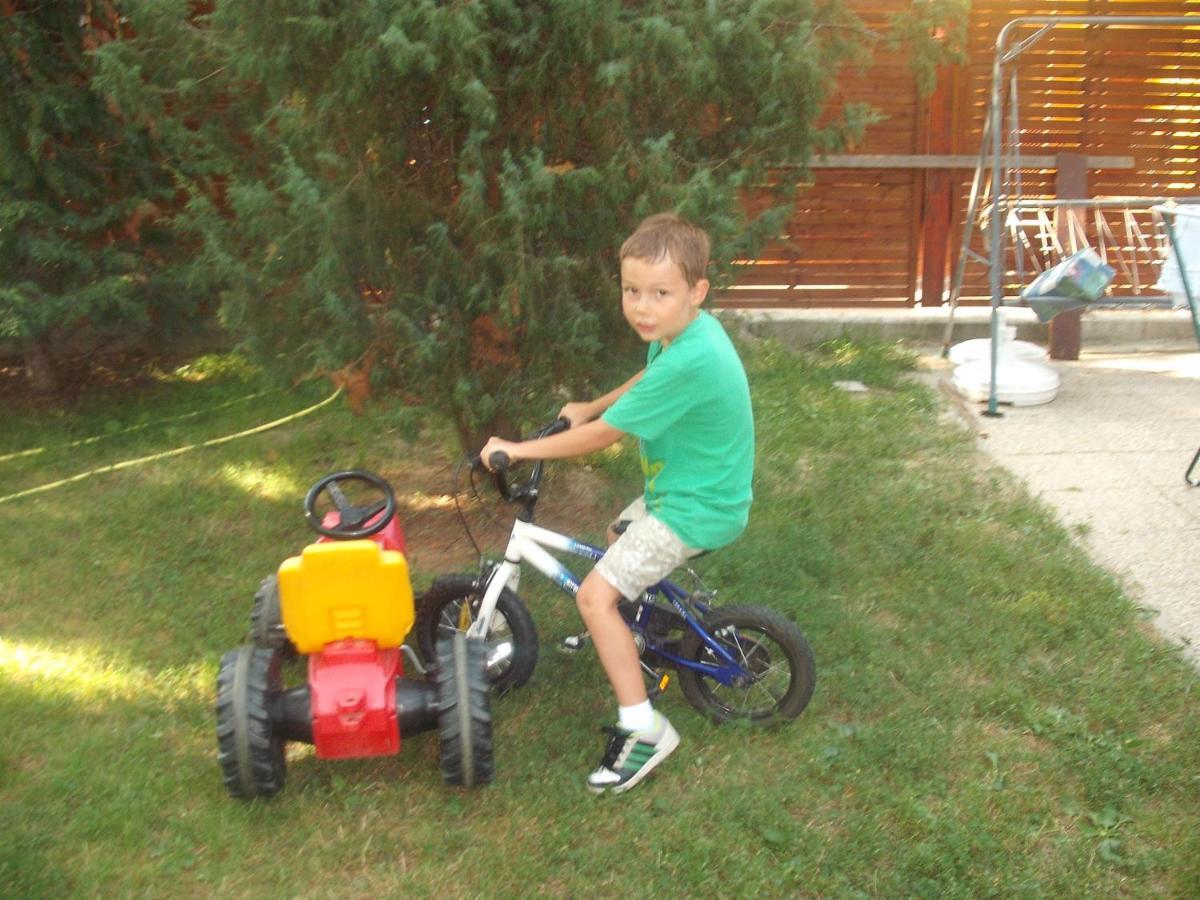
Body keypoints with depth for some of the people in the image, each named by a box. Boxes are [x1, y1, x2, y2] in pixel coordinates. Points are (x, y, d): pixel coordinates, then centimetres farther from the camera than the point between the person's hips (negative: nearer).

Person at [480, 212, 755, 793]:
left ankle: (643, 730, -4)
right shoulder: (681, 331, -3)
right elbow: (650, 382, 23)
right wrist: (591, 407, 22)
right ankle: (643, 637, 51)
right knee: (618, 539, 30)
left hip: (697, 508, -10)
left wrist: (518, 450, -15)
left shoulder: (690, 358, -32)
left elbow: (603, 436, -25)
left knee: (595, 595, -14)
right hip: (684, 485, 10)